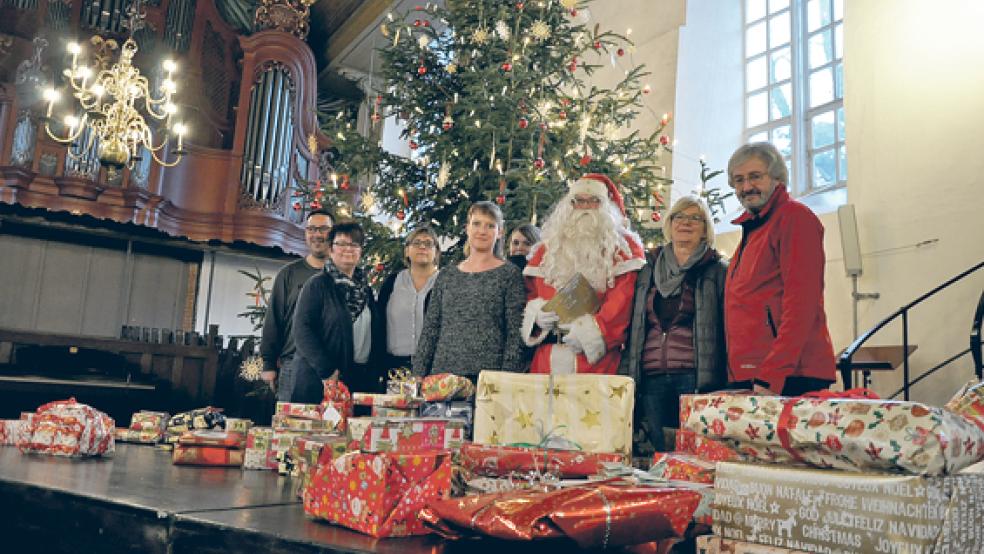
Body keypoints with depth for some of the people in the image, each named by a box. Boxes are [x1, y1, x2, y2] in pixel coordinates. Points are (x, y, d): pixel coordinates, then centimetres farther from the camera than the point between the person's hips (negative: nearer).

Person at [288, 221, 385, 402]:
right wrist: (326, 370, -17)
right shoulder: (317, 285, -2)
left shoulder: (365, 288, 15)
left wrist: (377, 372, 5)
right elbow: (302, 330, -10)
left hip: (364, 380, 5)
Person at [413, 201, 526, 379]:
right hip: (443, 371, 3)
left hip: (488, 376, -3)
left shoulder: (509, 274, 1)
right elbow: (430, 328, 12)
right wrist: (418, 375, 5)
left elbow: (516, 334, -4)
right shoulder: (446, 275, 12)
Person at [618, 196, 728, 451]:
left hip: (696, 377, -3)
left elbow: (729, 328, 1)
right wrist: (625, 375, 10)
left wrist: (728, 384, -7)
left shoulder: (718, 270, 7)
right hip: (651, 379, 4)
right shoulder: (648, 270, 17)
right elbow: (633, 327, 18)